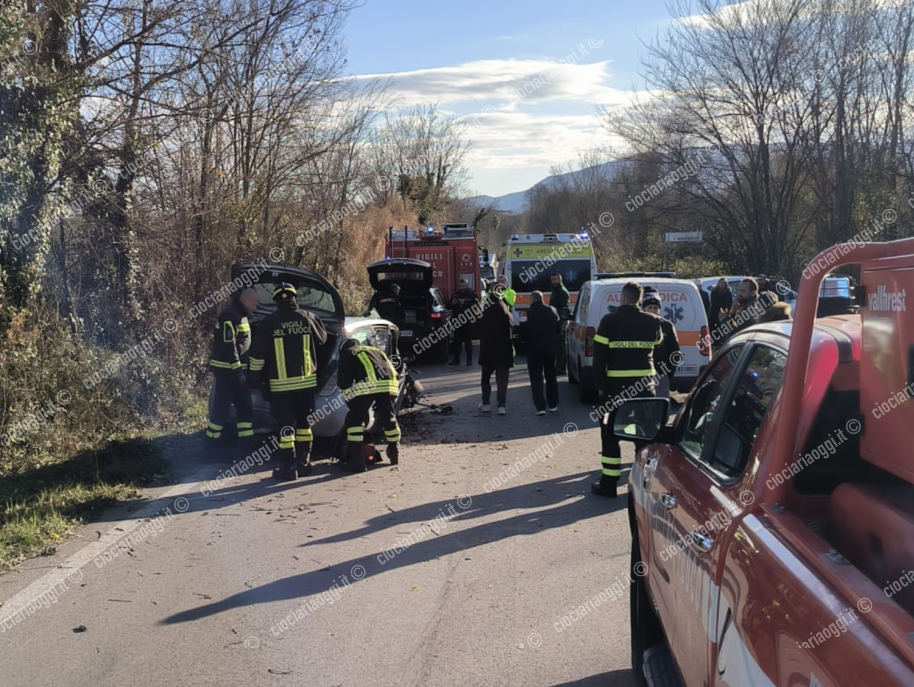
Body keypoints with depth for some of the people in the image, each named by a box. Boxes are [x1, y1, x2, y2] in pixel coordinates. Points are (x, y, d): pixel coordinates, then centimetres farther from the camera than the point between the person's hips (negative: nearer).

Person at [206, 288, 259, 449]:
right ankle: (214, 435, 6)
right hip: (226, 368, -10)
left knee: (244, 402, 9)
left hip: (236, 367, 10)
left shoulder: (241, 315, 16)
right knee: (222, 403, -3)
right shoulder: (230, 316, -17)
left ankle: (247, 435, 13)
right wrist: (235, 366, -20)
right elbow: (228, 344, -23)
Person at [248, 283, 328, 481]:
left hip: (280, 384, -2)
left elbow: (257, 353, -5)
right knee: (304, 421, 14)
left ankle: (287, 466, 0)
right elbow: (322, 338, 15)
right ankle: (303, 461, 19)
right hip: (306, 381, 2)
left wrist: (255, 375, 8)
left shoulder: (269, 323, -8)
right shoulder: (307, 318, -2)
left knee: (286, 425, 1)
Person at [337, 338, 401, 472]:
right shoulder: (377, 350, 39)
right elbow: (392, 370, 34)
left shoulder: (347, 354, 24)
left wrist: (351, 400, 20)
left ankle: (356, 461, -2)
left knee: (354, 419, 5)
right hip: (390, 384, 5)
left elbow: (343, 381, 13)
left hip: (367, 385, -5)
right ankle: (394, 454, 36)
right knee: (389, 418, 22)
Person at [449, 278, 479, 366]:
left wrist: (465, 302, -21)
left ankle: (469, 359, 9)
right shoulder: (457, 294, 13)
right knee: (456, 341, 6)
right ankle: (456, 359, 14)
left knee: (468, 341, 2)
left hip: (468, 321, -5)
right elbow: (449, 305, 18)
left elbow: (476, 305, -18)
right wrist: (453, 303, -3)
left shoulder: (472, 294, -4)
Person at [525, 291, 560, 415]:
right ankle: (553, 405, 23)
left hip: (534, 349, -4)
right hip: (550, 348, 4)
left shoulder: (528, 313, -13)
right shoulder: (552, 310, -1)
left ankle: (540, 406, -4)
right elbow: (559, 327, 6)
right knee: (551, 377, 18)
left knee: (536, 379, 3)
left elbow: (524, 331, -12)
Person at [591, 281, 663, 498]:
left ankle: (609, 483, 7)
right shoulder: (652, 321, 0)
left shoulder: (609, 321, -8)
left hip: (616, 383, -3)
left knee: (611, 433, 7)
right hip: (645, 382, 3)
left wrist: (601, 385, -3)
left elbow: (599, 357, -9)